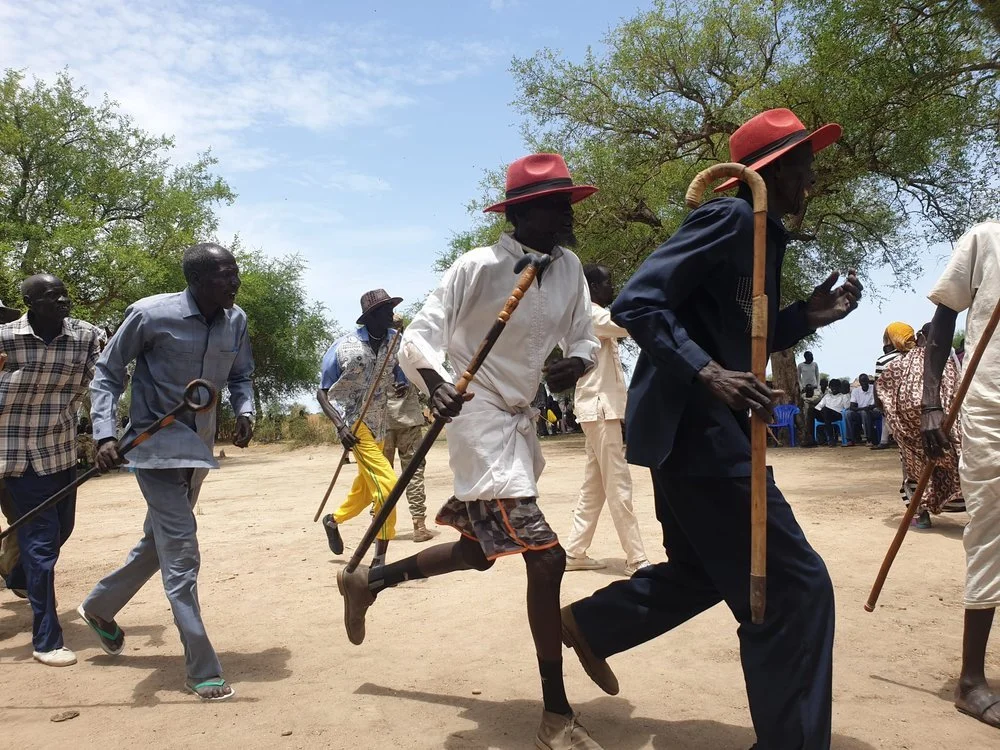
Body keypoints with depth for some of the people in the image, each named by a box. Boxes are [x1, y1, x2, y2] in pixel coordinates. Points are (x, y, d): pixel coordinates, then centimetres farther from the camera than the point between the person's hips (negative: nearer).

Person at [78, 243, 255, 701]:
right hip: (156, 445, -7)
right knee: (181, 554, -9)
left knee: (160, 542, 22)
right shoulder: (151, 315, -17)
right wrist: (105, 435, -20)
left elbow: (240, 376, 13)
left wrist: (244, 411, -8)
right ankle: (202, 671, 0)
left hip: (198, 448, 7)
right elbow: (107, 374, -7)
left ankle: (99, 608, 48)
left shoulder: (236, 321, -3)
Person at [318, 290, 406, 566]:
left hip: (379, 424, 6)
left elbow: (400, 381, 13)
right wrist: (340, 426, -23)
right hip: (355, 424, -6)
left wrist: (401, 385, -13)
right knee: (387, 485, -17)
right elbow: (322, 392, -8)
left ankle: (333, 520, 48)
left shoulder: (396, 341, -1)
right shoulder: (343, 347, -14)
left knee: (366, 489, 18)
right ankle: (379, 560, -6)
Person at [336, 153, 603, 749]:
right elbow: (418, 337, -17)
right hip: (479, 419, -8)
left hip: (521, 421, 8)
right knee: (546, 556, -15)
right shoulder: (478, 268, -15)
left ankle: (369, 581, 40)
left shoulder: (569, 267, 2)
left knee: (481, 551, 19)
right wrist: (435, 380, -38)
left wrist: (577, 362, -19)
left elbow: (586, 338, 5)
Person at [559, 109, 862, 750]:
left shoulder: (766, 239, 17)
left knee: (702, 572, 24)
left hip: (703, 428, 11)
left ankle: (588, 624, 38)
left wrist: (807, 316, 10)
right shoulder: (730, 218, -13)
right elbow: (636, 304, -21)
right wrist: (707, 374, -30)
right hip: (690, 425, -11)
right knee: (796, 587, -7)